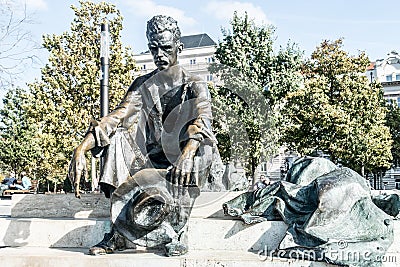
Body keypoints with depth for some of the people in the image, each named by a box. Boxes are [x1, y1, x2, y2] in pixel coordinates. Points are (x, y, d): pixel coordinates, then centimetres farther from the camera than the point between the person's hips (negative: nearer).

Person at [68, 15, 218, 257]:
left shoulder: (194, 86, 0)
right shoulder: (142, 85, 10)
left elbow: (203, 120, -21)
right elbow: (116, 116, -6)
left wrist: (187, 154, -44)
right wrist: (82, 149, -22)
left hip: (183, 166, -3)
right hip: (151, 162, 3)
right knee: (119, 135, -23)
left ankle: (179, 230, -25)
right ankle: (118, 233, -27)